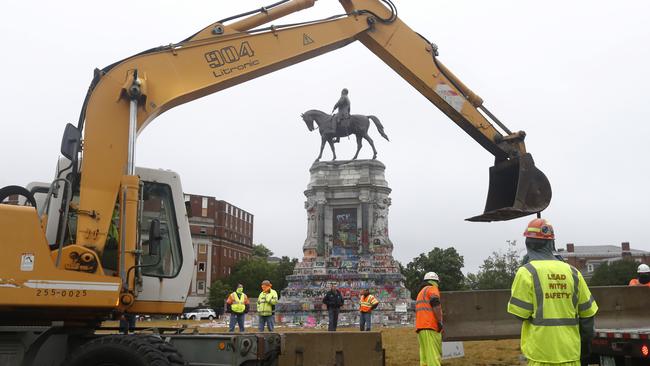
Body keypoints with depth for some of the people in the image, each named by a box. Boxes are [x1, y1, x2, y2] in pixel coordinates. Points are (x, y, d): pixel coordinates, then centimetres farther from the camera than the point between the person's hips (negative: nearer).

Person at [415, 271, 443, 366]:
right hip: (430, 327, -8)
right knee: (433, 356, -14)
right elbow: (435, 304, -15)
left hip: (420, 327, 8)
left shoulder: (421, 292, 29)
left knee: (425, 357, 7)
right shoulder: (432, 289, 2)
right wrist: (440, 322, -17)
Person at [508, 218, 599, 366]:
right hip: (570, 353, 4)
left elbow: (519, 313, -10)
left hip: (542, 353, -4)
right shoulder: (572, 272, 5)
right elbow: (587, 313, 9)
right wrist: (585, 348, 20)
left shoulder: (527, 272, -9)